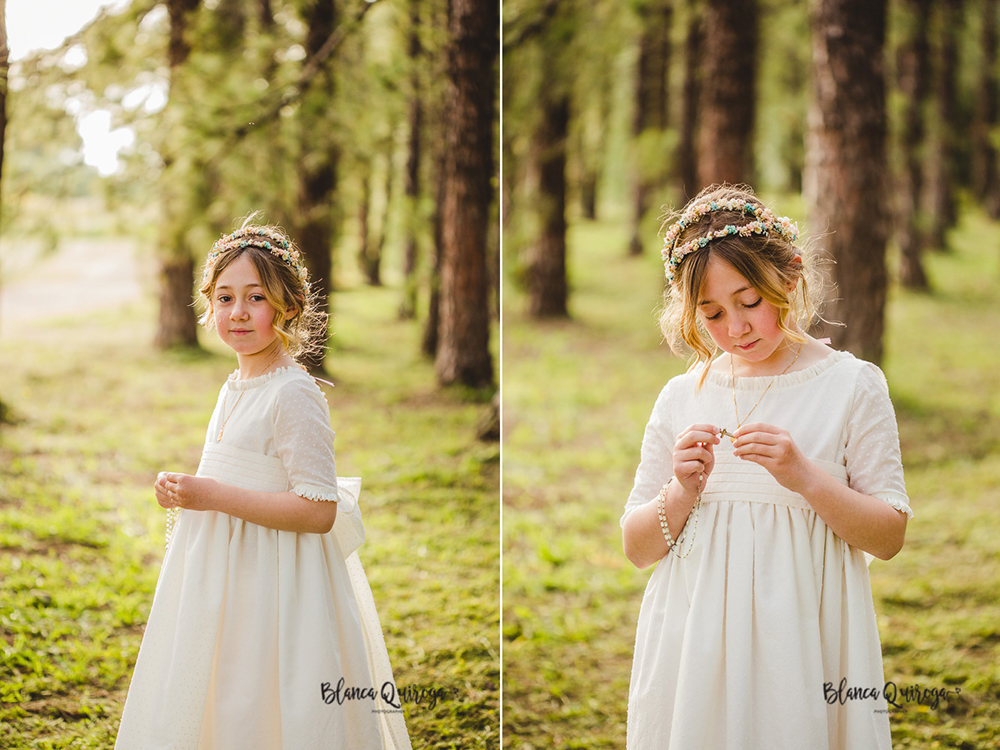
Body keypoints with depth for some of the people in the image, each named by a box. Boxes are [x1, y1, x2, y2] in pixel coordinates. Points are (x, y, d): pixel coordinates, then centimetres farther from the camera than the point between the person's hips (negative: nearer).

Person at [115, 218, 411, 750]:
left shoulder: (295, 396, -17)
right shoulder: (235, 388, 10)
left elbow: (319, 511, -23)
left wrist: (214, 497, -22)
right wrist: (186, 491, 5)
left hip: (270, 582, -9)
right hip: (220, 573, 9)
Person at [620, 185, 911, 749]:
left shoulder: (852, 384, 0)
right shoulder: (681, 397, 7)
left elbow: (890, 537, -3)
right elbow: (637, 548, 8)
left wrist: (805, 476, -17)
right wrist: (683, 492, -11)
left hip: (802, 646, -2)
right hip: (694, 650, 2)